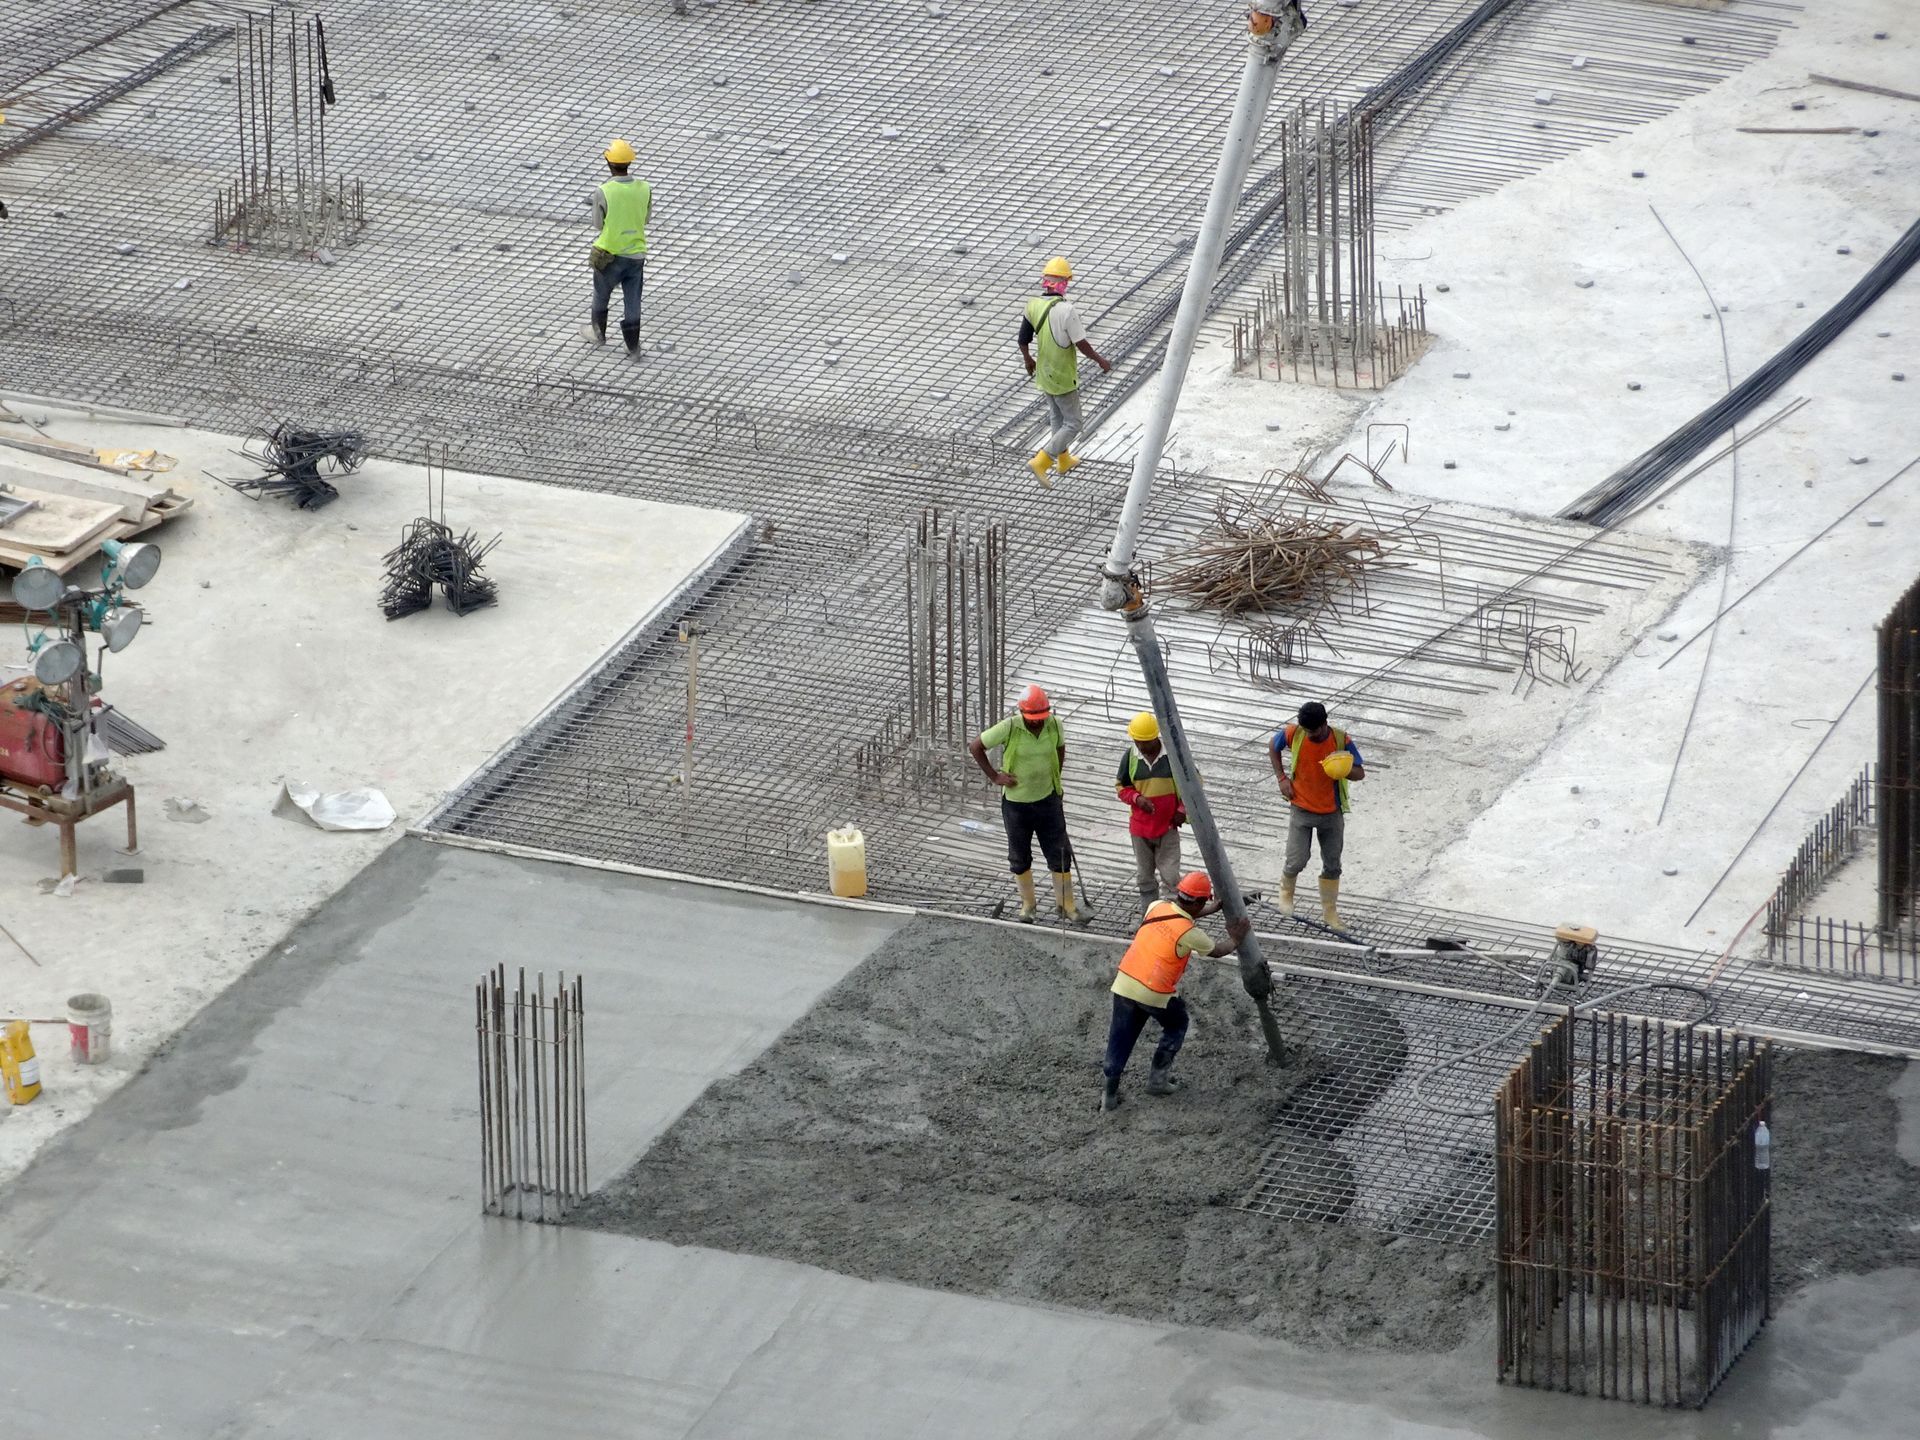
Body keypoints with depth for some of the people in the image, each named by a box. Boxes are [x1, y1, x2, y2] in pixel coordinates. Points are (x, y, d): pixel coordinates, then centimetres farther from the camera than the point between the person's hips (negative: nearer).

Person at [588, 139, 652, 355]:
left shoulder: (603, 192, -22)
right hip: (636, 253, 2)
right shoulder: (644, 189, -11)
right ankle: (633, 344, 21)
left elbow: (598, 222, -7)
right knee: (632, 301, 14)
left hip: (609, 254, -2)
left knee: (601, 296, 23)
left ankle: (599, 334, 39)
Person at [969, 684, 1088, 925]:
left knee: (1060, 853, 5)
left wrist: (1055, 779, 9)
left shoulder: (1054, 725, -11)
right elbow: (975, 746, -11)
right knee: (1020, 857, 12)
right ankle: (1028, 904, 30)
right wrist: (994, 776, -12)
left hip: (1047, 798, 2)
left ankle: (1067, 904, 18)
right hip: (1016, 802, -2)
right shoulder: (1009, 728, -21)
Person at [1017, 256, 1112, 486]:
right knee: (1072, 423, 6)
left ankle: (1063, 460, 41)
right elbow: (1081, 344, -23)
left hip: (1044, 373, 7)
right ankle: (1040, 463, -4)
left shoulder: (1033, 305, -8)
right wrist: (1100, 360, -6)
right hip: (1063, 378, -7)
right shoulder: (1066, 310, -28)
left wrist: (1027, 359, 21)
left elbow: (1023, 339, 1)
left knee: (1056, 416, 25)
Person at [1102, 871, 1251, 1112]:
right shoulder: (1190, 933, -14)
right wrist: (1235, 940, 24)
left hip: (1124, 983, 5)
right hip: (1154, 993, -5)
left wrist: (1212, 909, 28)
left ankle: (1110, 1094, 14)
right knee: (1176, 1026, 24)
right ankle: (1158, 1078, 28)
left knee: (1120, 1038, 13)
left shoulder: (1157, 907, 0)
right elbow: (1216, 951, 6)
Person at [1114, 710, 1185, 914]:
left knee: (1170, 876, -3)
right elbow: (1121, 786, 6)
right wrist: (1136, 798, -15)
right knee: (1144, 876, 13)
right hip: (1140, 826, 3)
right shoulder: (1129, 756, -6)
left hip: (1168, 826, -2)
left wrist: (1183, 809, -9)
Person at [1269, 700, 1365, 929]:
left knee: (1332, 865, 10)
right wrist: (1282, 778, -3)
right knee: (1297, 861, -5)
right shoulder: (1293, 734, -16)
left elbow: (1360, 773, -10)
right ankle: (1286, 892, 29)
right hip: (1302, 810, -1)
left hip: (1332, 813, 1)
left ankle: (1330, 912, 28)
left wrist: (1345, 771, -33)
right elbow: (1274, 746, 6)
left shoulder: (1342, 741, -18)